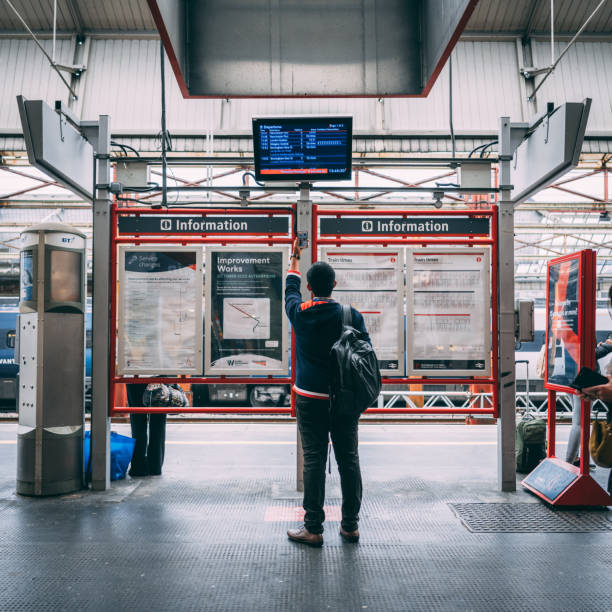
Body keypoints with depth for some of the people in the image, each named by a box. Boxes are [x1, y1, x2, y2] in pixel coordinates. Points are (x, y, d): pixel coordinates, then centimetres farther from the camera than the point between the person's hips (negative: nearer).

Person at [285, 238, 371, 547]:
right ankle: (350, 525, 18)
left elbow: (291, 289, 19)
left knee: (314, 460, 2)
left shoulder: (299, 313, -3)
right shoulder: (351, 316, -3)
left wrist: (294, 260, 36)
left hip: (309, 398, -1)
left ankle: (313, 528, 7)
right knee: (349, 459, 9)